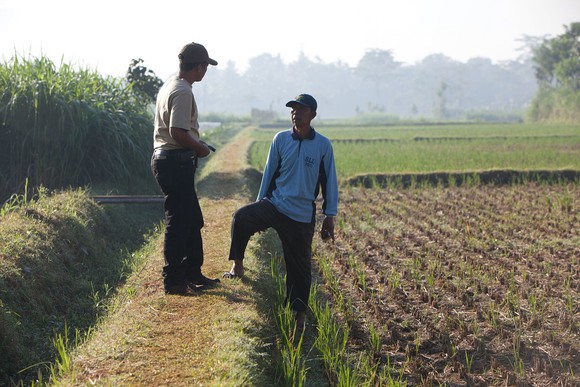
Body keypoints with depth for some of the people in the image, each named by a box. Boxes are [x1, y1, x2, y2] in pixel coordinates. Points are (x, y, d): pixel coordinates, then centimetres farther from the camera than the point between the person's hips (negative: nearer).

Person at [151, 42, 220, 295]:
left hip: (166, 158, 11)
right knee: (179, 223, -4)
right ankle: (172, 280, 2)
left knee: (193, 221, 17)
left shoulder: (170, 86, 16)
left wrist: (196, 145, 18)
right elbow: (177, 132, -25)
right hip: (176, 162, -11)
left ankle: (193, 273, 26)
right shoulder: (182, 91, -17)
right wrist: (199, 148, -10)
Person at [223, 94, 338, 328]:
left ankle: (299, 313, 17)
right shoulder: (281, 139, 4)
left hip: (302, 215, -1)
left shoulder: (323, 145, -1)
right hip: (274, 204, 1)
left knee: (299, 265, 3)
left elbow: (329, 181, 4)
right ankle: (237, 266, -9)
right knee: (241, 218, -26)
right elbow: (270, 173, 11)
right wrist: (261, 204, 10)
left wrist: (329, 217, 3)